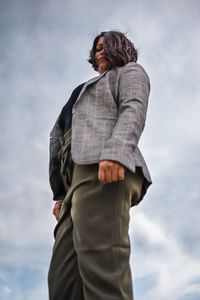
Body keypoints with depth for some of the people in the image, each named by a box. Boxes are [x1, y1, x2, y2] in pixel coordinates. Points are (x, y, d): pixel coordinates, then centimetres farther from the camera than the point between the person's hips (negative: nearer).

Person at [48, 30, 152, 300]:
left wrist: (115, 154, -23)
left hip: (105, 167, -8)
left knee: (100, 265, -26)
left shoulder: (130, 72, 19)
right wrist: (63, 194, 21)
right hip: (82, 177, 8)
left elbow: (134, 111, -3)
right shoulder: (91, 91, 42)